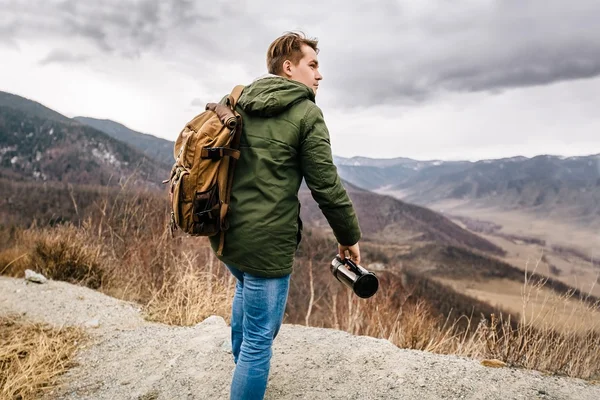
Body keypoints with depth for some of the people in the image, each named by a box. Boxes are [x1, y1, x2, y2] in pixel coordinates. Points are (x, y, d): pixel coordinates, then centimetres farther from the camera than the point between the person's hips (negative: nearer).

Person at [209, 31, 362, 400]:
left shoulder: (237, 102, 9)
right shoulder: (307, 113, -9)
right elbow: (327, 187, -10)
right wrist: (350, 237, 4)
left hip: (224, 233, 8)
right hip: (266, 242, -8)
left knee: (247, 288, 35)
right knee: (260, 340, 5)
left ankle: (240, 362, 53)